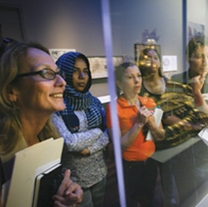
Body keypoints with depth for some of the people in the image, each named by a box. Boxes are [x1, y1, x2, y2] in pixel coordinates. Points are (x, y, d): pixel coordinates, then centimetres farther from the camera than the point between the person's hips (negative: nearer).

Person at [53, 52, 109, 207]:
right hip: (74, 178, -5)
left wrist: (90, 148, -20)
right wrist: (97, 131, -13)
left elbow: (107, 134, -3)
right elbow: (69, 142, -26)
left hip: (100, 172, 6)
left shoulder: (94, 101, -2)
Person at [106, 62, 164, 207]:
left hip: (150, 162, 5)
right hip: (129, 166, -5)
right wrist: (139, 123, -27)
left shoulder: (149, 103, -3)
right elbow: (119, 145, -20)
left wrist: (150, 122, -19)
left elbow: (161, 136, 0)